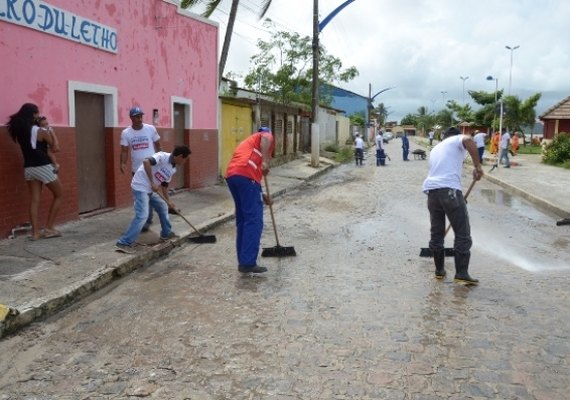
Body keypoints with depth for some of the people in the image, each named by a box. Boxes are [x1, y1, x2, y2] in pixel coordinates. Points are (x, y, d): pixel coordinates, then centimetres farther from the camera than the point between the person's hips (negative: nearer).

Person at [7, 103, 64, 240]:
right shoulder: (41, 131, -13)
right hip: (43, 167, -6)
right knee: (59, 195, 10)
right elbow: (55, 148, -7)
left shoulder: (19, 131, 6)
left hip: (29, 168, 6)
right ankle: (49, 228, 7)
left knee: (35, 200, 6)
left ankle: (35, 232, 3)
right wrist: (52, 132, 5)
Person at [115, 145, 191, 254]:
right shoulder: (162, 156, -18)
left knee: (163, 207, 20)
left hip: (150, 190, 10)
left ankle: (166, 234, 37)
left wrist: (168, 201, 15)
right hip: (141, 187, -10)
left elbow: (164, 185, 20)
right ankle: (124, 243, -13)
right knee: (142, 215, -17)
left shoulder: (173, 169, 9)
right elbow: (146, 161, -35)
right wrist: (152, 182, -32)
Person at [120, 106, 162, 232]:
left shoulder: (151, 129, -3)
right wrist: (123, 163, -19)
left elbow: (158, 146, 5)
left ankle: (146, 221, -4)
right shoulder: (126, 133, -1)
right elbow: (124, 150, -2)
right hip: (136, 169, 3)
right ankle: (147, 218, 27)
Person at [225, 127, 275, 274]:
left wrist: (261, 195, 36)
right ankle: (248, 263, -8)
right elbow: (266, 137, -10)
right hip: (246, 175, -8)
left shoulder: (248, 142, 39)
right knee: (254, 220, -5)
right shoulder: (267, 135, 19)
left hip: (231, 175, 8)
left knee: (242, 219, 15)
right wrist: (265, 162, -15)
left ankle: (243, 261, 18)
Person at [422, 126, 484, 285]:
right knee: (462, 233, 1)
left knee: (436, 233, 17)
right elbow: (468, 140, -13)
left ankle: (439, 270, 25)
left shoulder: (435, 149, 32)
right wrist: (478, 166, -9)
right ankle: (461, 273, 0)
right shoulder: (457, 139, 13)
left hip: (431, 190, 7)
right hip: (449, 189, -6)